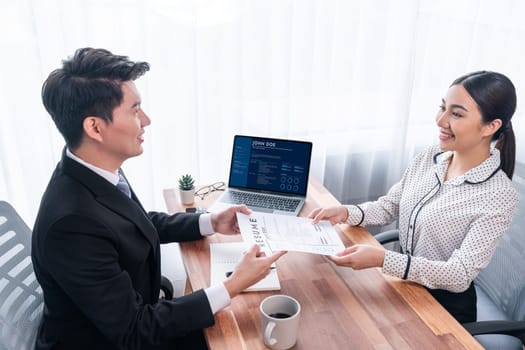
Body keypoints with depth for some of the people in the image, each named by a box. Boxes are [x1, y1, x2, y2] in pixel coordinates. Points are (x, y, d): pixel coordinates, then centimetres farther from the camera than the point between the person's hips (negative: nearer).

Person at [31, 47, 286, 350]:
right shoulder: (73, 222, -34)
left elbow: (142, 224, 10)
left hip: (130, 321, 6)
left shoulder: (95, 173, -10)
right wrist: (233, 287, -25)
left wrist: (210, 223, 1)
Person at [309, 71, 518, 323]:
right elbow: (389, 207, 3)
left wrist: (382, 259, -36)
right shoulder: (430, 157, -5)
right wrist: (346, 213, -16)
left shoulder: (498, 196, -23)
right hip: (402, 285, 5)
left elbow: (460, 276, -25)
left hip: (445, 307, -5)